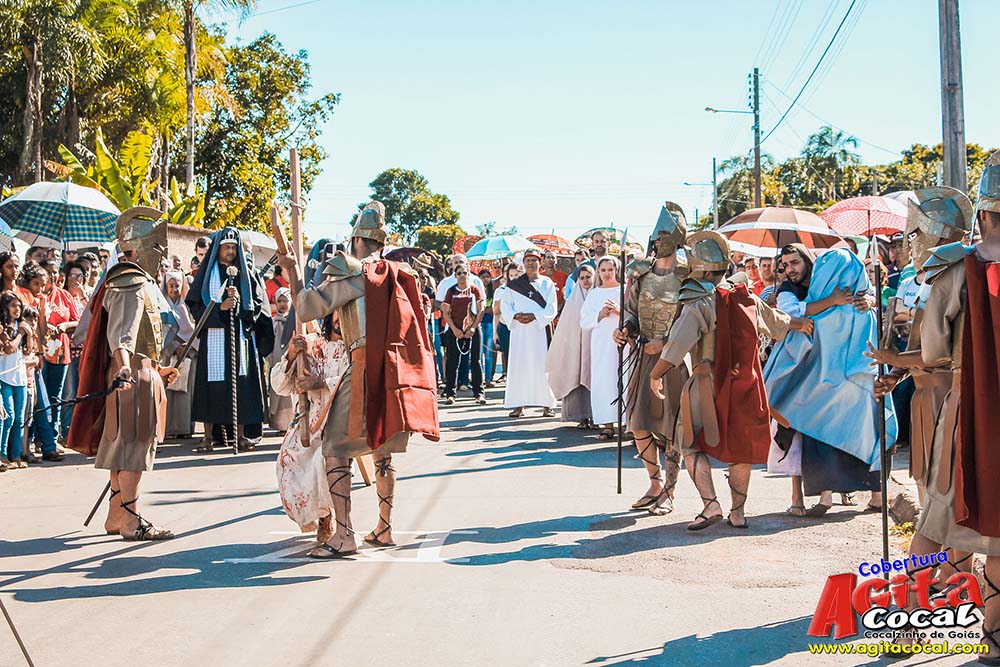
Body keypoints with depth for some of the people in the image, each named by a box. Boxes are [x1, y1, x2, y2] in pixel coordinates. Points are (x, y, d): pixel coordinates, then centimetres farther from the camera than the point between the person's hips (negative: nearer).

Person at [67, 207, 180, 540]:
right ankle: (130, 519, -6)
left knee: (125, 445, 14)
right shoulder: (132, 284, -15)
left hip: (141, 372, 11)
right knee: (135, 442, -9)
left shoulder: (142, 282, 19)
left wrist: (157, 369, 35)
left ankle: (117, 516, 22)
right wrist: (124, 369, -44)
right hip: (134, 373, -11)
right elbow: (121, 334, -28)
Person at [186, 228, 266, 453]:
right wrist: (220, 307, -13)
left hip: (240, 335, 2)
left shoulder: (245, 273, 14)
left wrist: (239, 300, -10)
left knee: (240, 382, -1)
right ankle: (208, 435, -1)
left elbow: (257, 302, 8)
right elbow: (194, 305, 0)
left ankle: (239, 433, 3)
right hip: (213, 335, -2)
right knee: (213, 382, -6)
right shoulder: (206, 274, 7)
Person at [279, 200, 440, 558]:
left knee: (335, 448, -2)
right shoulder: (396, 275, 16)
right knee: (382, 450, 17)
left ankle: (343, 535, -7)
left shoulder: (352, 273, -5)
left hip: (365, 369, -7)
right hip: (396, 371, 7)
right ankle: (384, 529, 23)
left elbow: (307, 307, -10)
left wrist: (292, 270, 5)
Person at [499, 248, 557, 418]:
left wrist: (534, 316, -14)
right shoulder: (514, 284, 10)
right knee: (519, 365, -3)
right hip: (519, 331, 1)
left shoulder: (547, 284, 7)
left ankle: (547, 404, 0)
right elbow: (505, 305, 5)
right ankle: (519, 405, -1)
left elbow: (551, 309, 0)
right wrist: (515, 316, -14)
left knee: (542, 365, -4)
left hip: (540, 329, -1)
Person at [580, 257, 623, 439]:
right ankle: (607, 425, -4)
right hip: (601, 343, 2)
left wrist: (620, 310, -14)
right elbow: (585, 321, 11)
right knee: (603, 381, -5)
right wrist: (600, 315, -6)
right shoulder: (593, 294, 16)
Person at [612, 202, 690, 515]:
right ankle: (656, 484, 22)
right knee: (638, 424, 4)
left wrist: (665, 344, -18)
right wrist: (625, 331, -6)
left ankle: (668, 494, 10)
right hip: (644, 356, 5)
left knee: (670, 427, 0)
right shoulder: (640, 273, 7)